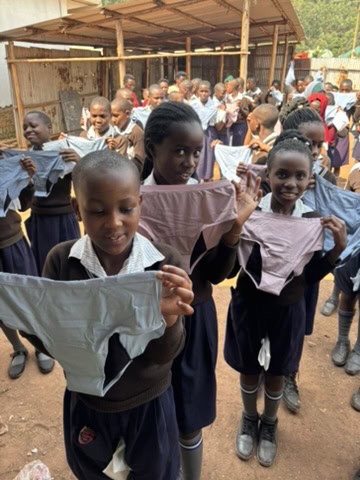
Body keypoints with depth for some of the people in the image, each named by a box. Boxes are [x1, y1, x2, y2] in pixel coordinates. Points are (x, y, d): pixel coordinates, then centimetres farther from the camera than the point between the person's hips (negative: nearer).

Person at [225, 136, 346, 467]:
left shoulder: (313, 221, -10)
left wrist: (339, 248, -17)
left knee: (277, 373, 21)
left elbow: (312, 276, -4)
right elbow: (229, 270, -15)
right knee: (249, 369, 20)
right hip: (249, 307, -1)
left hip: (288, 310, 2)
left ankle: (269, 424, 50)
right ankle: (249, 419, 50)